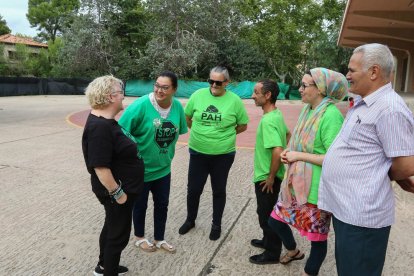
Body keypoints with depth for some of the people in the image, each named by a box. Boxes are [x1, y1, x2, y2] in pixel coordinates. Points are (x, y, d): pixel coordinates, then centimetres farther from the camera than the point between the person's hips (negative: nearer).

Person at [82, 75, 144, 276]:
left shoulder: (104, 120, 4)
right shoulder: (100, 127, -27)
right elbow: (100, 167, -27)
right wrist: (117, 192, -22)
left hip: (120, 188, 10)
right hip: (117, 191, -10)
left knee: (112, 228, 24)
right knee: (119, 233, 8)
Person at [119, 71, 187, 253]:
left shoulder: (177, 107, -7)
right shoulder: (141, 105, -23)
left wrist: (166, 151, 11)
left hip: (163, 168, 5)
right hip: (140, 168, -5)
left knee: (162, 204, 18)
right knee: (140, 205, 16)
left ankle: (159, 239, 40)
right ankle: (139, 238, 41)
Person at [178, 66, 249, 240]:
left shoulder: (234, 100, -8)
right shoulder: (198, 95, -4)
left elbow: (243, 125, 2)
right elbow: (187, 117, 10)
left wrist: (224, 134, -1)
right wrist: (200, 131, 4)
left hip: (223, 154, -1)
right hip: (198, 152, 2)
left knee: (219, 191, 15)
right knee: (193, 189, 13)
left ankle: (216, 225, 34)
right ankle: (190, 220, 37)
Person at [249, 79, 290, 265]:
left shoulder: (267, 120, -26)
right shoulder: (277, 114, 4)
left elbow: (277, 151, -36)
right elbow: (288, 134, 21)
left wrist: (271, 177, -23)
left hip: (266, 177, -9)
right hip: (268, 175, 9)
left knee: (267, 214, 7)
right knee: (267, 212, 23)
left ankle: (272, 253, 24)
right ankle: (268, 241, 41)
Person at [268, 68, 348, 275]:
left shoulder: (331, 115, -21)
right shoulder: (308, 110, 6)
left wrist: (299, 156, -20)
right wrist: (289, 153, 0)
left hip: (316, 190, -9)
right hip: (295, 183, 9)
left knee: (317, 237, 11)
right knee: (275, 220, 20)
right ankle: (293, 251, 48)